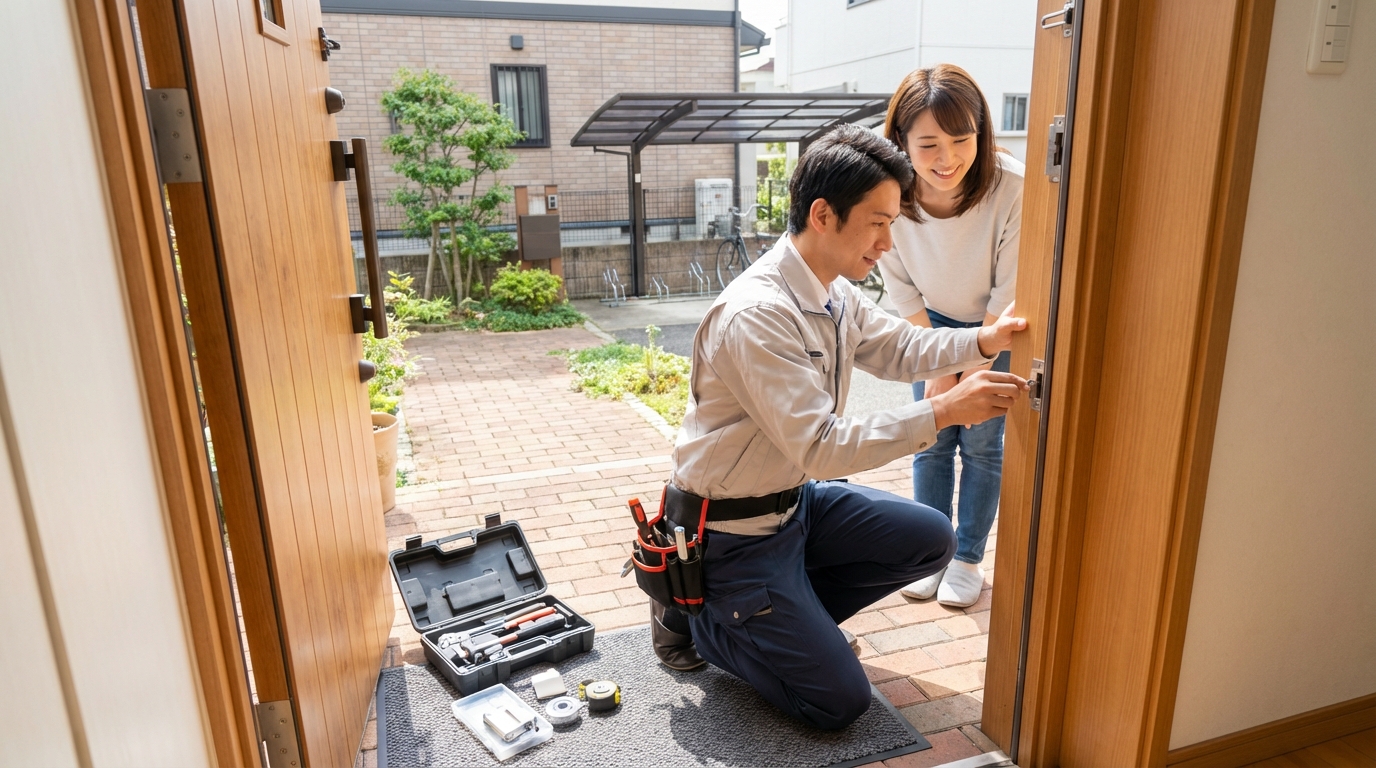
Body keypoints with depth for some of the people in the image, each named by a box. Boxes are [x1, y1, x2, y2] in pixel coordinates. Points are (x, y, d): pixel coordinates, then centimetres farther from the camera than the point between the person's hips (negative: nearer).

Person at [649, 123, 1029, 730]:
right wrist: (943, 412, -30)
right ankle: (692, 610, 11)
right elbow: (821, 448, -31)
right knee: (840, 701, -3)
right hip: (733, 531, -9)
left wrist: (984, 340, -5)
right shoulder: (755, 315, -30)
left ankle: (785, 616, 13)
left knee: (931, 539, 8)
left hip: (795, 498, 9)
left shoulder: (835, 293, -1)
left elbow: (899, 349, 12)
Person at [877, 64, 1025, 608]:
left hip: (1002, 326, -2)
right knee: (932, 440, 6)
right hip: (935, 322, 2)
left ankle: (968, 558, 20)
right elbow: (902, 289, -11)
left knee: (981, 441, 3)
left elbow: (1008, 292, -20)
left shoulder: (1010, 188, -33)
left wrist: (973, 368, -14)